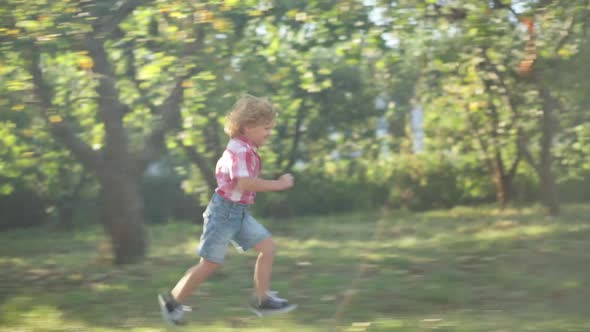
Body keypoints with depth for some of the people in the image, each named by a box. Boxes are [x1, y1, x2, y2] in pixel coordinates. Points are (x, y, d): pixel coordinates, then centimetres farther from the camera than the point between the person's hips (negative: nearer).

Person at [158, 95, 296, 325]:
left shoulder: (245, 149, 11)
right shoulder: (241, 151, -21)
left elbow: (221, 169, 27)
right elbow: (244, 183, -35)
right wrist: (278, 184, -30)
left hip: (240, 212, 10)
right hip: (225, 210, -10)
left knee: (268, 247, 2)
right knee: (210, 263, -1)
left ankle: (262, 299, 8)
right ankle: (173, 301, 13)